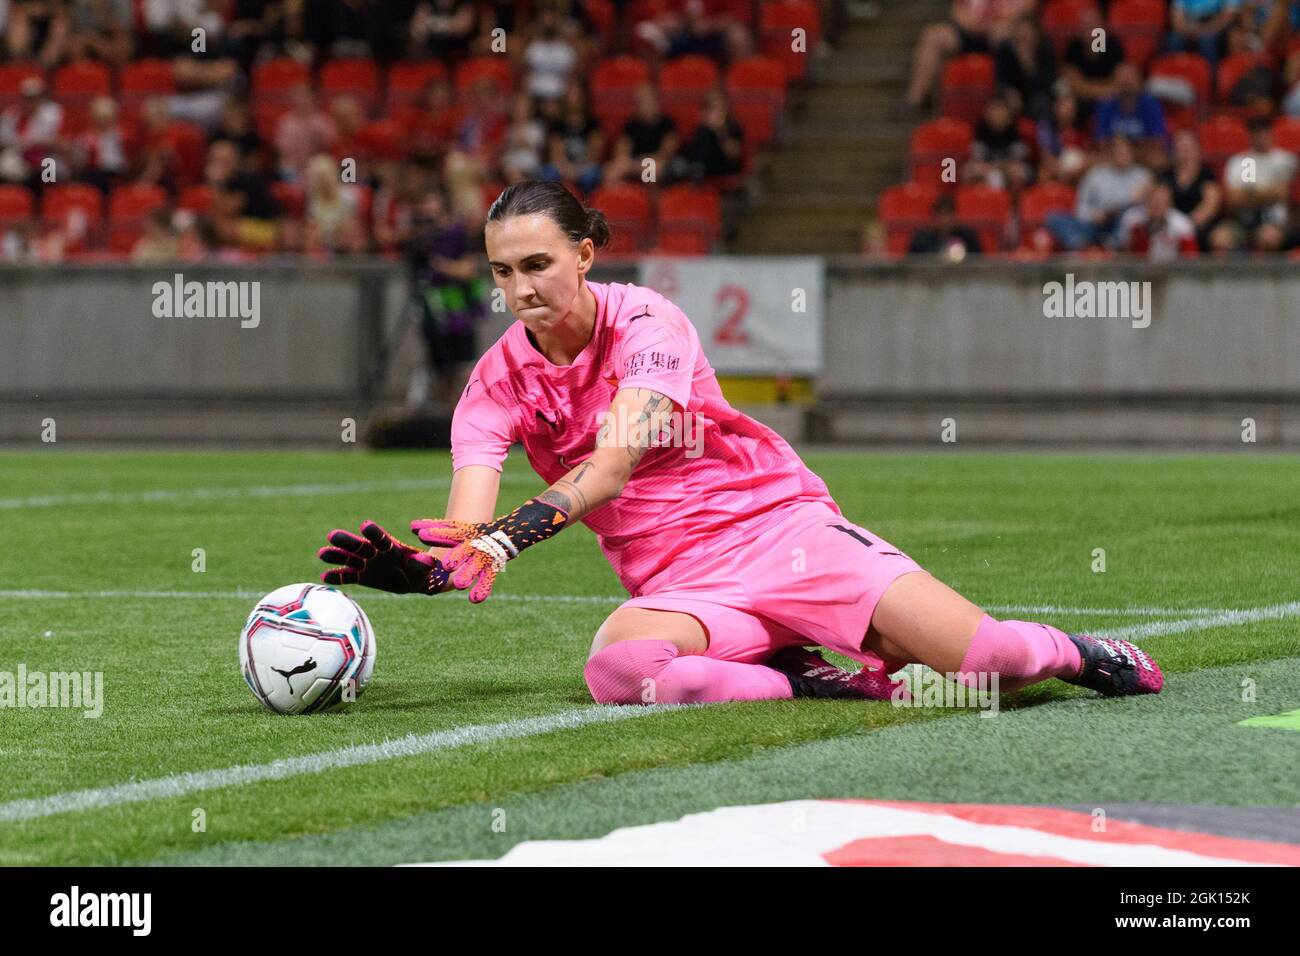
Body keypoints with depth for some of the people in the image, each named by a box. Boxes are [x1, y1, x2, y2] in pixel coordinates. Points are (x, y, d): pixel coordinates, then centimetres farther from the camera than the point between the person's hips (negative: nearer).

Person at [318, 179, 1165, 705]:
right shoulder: (499, 382, 0)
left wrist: (507, 536, -41)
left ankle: (1067, 653, 17)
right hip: (680, 590, 2)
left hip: (781, 525, -2)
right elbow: (467, 529, -12)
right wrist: (415, 565, -36)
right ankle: (813, 685, -18)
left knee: (987, 658, -19)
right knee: (617, 668, -38)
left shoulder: (644, 321, -10)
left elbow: (614, 463, -26)